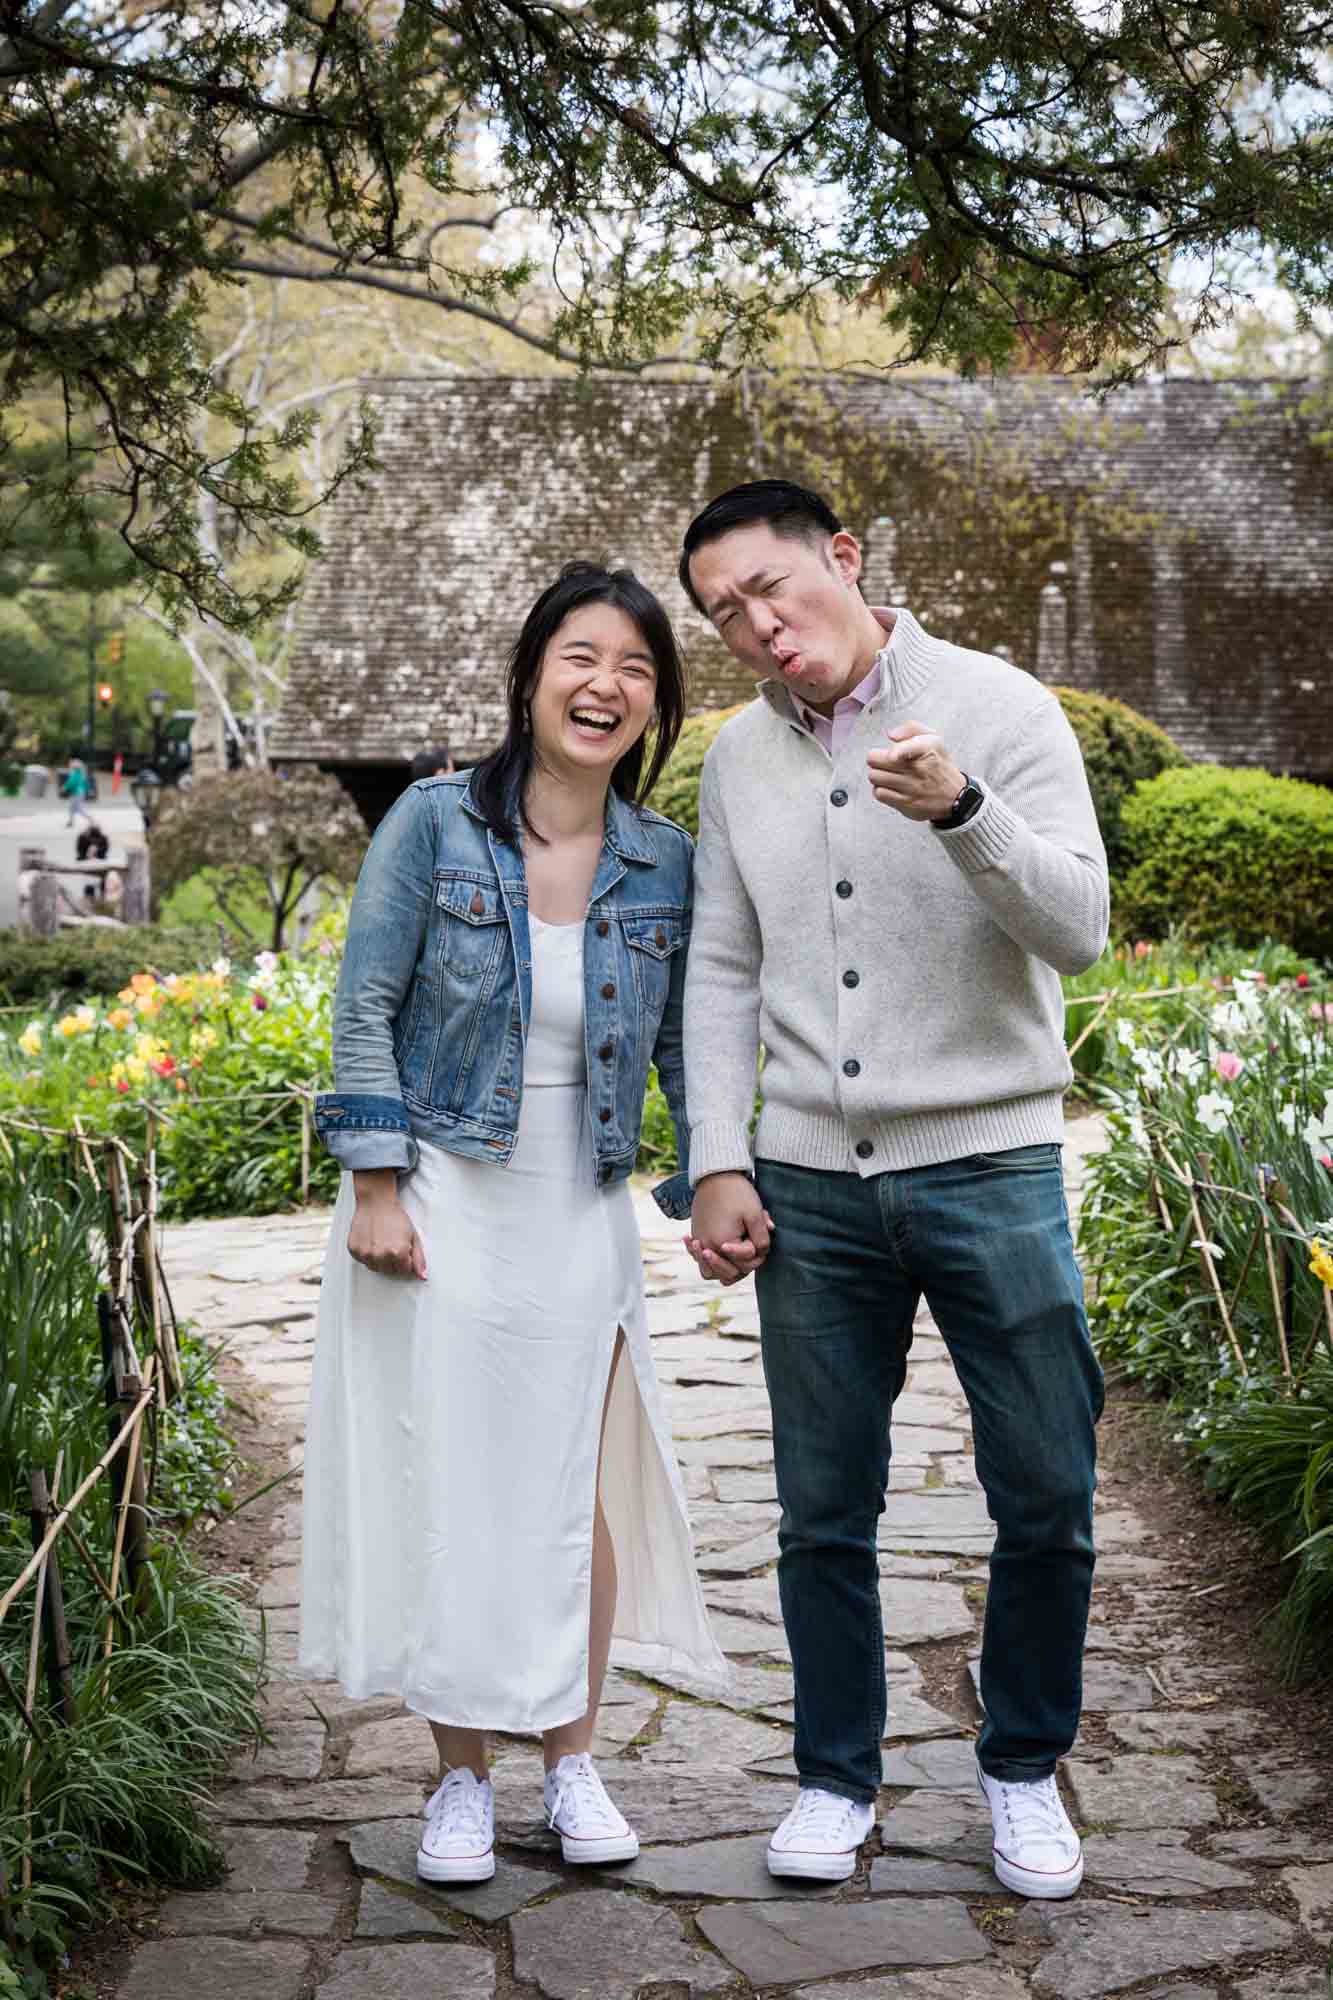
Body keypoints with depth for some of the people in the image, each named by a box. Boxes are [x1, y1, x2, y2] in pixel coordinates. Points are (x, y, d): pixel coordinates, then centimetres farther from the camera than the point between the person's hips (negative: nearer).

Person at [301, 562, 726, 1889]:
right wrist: (375, 1186, -10)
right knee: (446, 1481, 2)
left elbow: (686, 1044, 9)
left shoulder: (666, 863, 1)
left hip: (578, 1217, 2)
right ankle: (461, 1777, 16)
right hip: (440, 1204, -2)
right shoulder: (435, 823, -7)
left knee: (571, 1486, 7)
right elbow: (365, 1007, -6)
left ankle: (571, 1762, 23)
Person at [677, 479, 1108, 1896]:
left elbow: (1079, 932, -11)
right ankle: (837, 1776, 24)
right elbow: (721, 971, 12)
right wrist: (719, 1164, 4)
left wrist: (961, 811, -27)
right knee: (823, 1512, 8)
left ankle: (1023, 1770, 23)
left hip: (987, 1161, -2)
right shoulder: (740, 758, 8)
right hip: (810, 1182, 3)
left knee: (1046, 1500, 3)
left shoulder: (997, 708, -4)